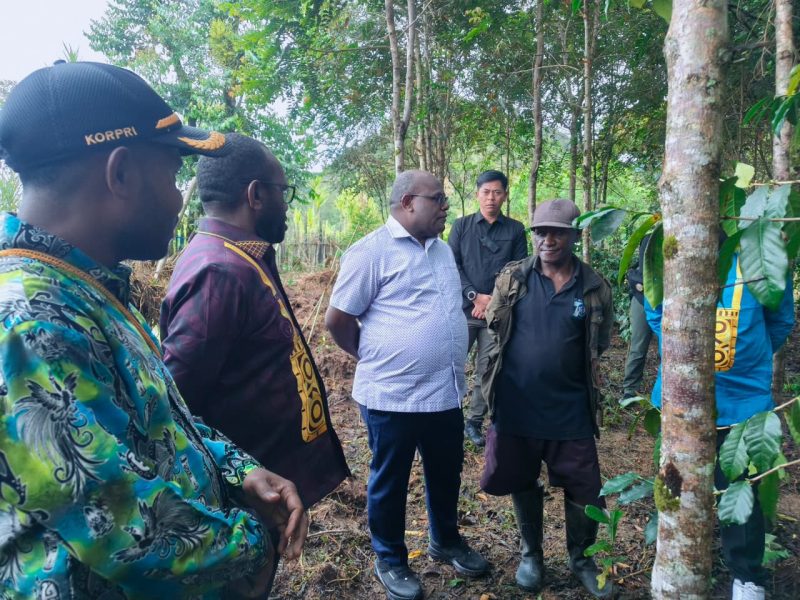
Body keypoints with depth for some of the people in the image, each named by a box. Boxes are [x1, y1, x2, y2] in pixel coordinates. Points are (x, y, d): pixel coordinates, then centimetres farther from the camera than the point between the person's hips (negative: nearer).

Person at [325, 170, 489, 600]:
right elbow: (337, 320, -10)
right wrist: (376, 357, 2)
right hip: (392, 395, -7)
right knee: (389, 482, 13)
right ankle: (390, 560, 34)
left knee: (446, 476, 22)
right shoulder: (372, 251, -13)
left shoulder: (442, 249, 10)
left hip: (446, 392, 7)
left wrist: (452, 367, 15)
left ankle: (446, 542, 45)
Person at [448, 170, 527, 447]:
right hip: (463, 309, 0)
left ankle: (474, 422, 21)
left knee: (487, 372, 7)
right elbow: (451, 265, -2)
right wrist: (475, 296, -13)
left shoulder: (515, 230, 5)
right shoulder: (461, 225, 4)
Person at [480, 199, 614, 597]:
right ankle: (531, 554, 40)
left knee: (585, 491, 10)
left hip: (570, 411, 0)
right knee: (523, 485, 16)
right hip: (516, 408, 0)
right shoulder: (511, 278, -3)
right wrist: (521, 362, 6)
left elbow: (599, 347, 8)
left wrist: (568, 369, 5)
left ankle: (581, 559, 37)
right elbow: (493, 327, 6)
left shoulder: (594, 287, -2)